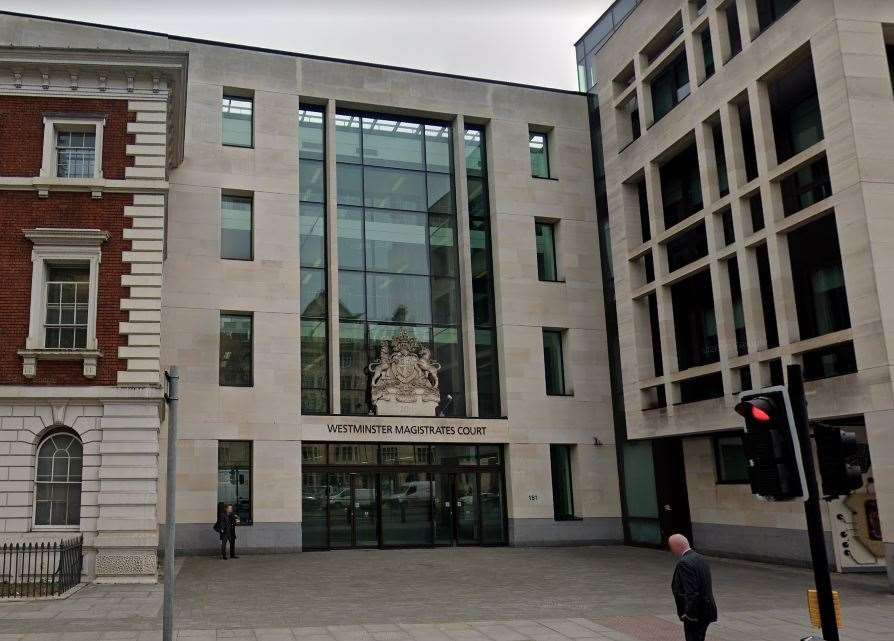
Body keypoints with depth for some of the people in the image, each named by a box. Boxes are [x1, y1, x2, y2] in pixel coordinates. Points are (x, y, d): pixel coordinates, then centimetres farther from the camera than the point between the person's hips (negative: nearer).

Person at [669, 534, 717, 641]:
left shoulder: (684, 563, -20)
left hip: (695, 616, -10)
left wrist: (689, 615, -21)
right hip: (705, 611, 10)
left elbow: (691, 593, -25)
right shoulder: (700, 558, 10)